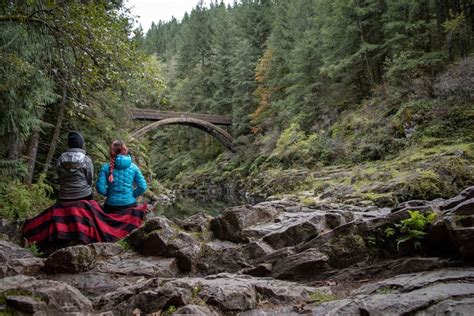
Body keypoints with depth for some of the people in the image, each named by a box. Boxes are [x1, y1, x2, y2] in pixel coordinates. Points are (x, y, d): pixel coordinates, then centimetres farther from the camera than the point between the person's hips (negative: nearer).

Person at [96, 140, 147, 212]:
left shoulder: (106, 167, -6)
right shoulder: (133, 167, -4)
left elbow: (100, 188, -10)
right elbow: (142, 187, -6)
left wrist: (109, 193, 7)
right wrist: (132, 195, 7)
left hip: (112, 206, 0)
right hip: (129, 204, 1)